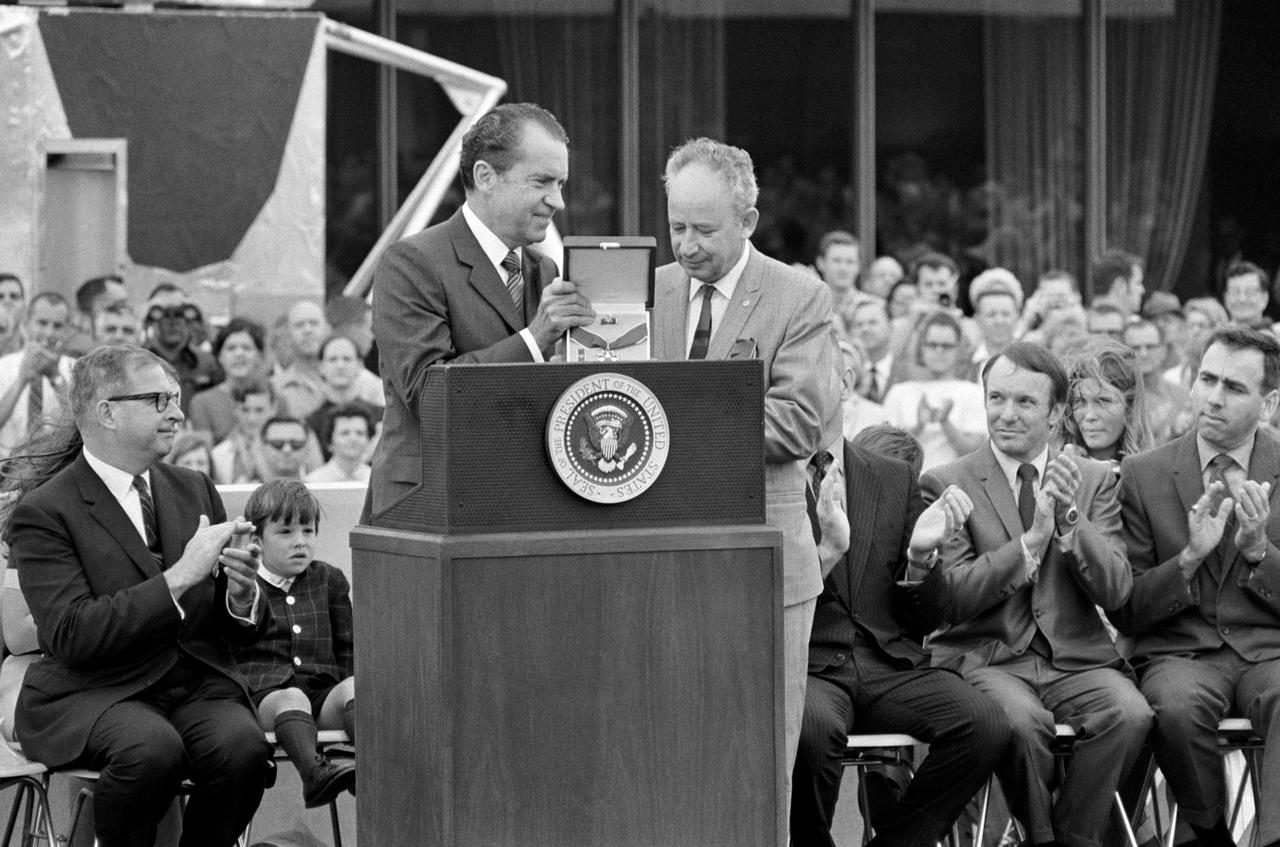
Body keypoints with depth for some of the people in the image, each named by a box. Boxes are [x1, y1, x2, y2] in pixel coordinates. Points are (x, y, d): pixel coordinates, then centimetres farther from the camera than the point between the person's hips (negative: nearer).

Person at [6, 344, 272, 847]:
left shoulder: (194, 490, 14)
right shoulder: (44, 512, -5)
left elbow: (242, 632, 15)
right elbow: (70, 635, -18)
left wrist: (241, 595, -10)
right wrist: (179, 577, -20)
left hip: (199, 688, 5)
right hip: (91, 694, -4)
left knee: (242, 746, -28)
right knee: (152, 748, -35)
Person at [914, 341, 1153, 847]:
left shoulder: (1095, 481, 12)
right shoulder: (946, 484, 4)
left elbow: (1114, 591, 1)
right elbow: (950, 597, -8)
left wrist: (1070, 520, -15)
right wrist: (1031, 539, -17)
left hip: (1075, 655, 3)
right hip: (985, 658, -3)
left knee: (1131, 713, -28)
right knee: (1021, 720, -34)